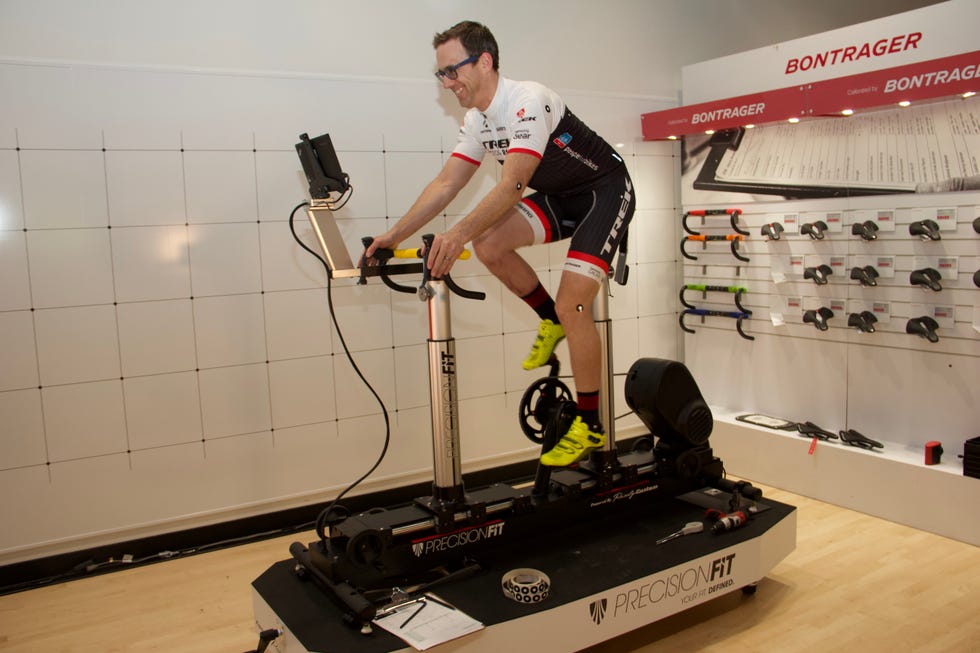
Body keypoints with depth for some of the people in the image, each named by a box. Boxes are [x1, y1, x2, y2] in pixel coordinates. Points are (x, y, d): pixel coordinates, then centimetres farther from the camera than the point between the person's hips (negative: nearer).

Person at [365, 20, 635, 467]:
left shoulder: (528, 101, -27)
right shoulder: (477, 121, -1)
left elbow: (511, 185, -37)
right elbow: (445, 184, -2)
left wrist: (457, 235, -49)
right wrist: (393, 236, -10)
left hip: (605, 192, -7)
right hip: (560, 197, 8)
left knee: (571, 306, -17)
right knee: (488, 244, -16)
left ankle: (590, 426, -2)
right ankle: (552, 322, 8)